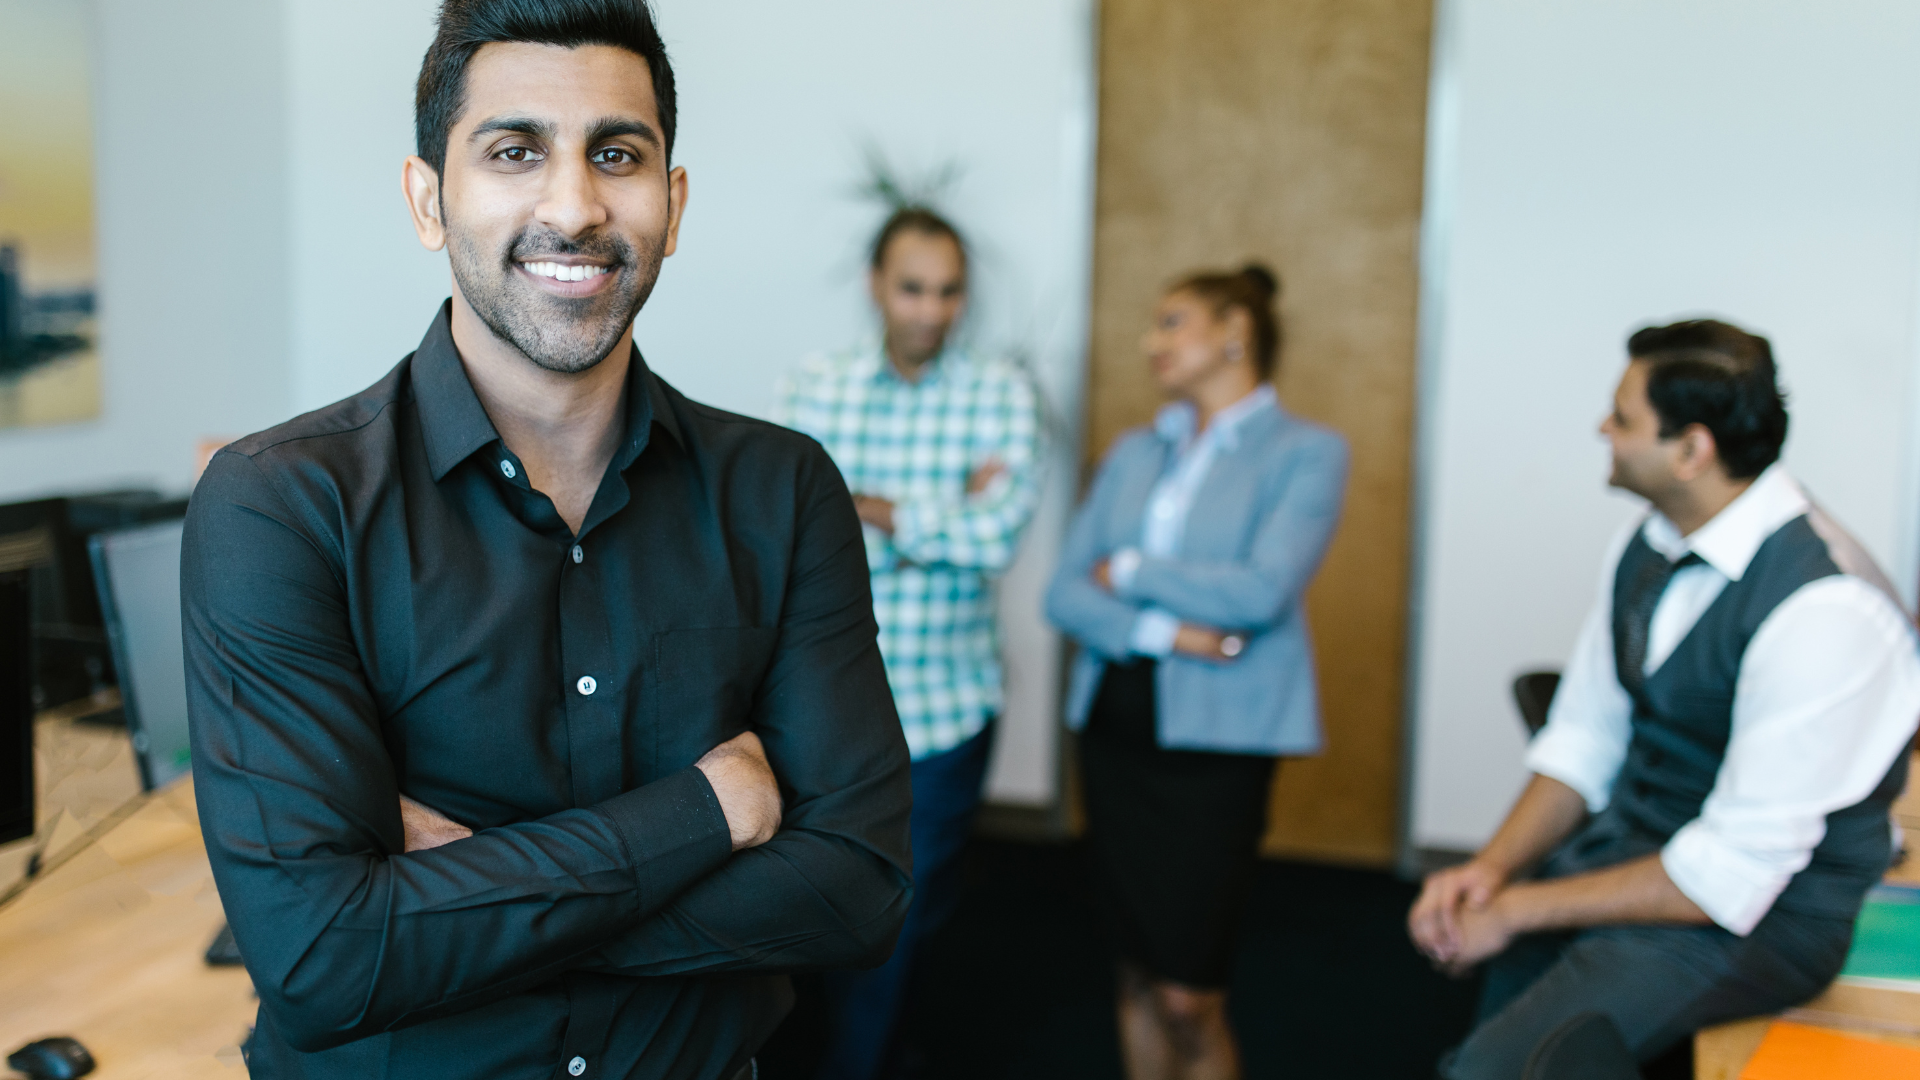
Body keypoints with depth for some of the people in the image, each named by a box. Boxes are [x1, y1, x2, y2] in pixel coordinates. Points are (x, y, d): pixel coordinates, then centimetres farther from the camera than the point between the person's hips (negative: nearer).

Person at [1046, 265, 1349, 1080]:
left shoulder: (1306, 453, -3)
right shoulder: (1134, 453, 13)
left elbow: (1261, 593, -17)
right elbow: (1066, 591, 4)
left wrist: (1131, 570, -5)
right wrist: (1161, 631, -13)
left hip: (1216, 737, -5)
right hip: (1116, 724, 5)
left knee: (1189, 997, -4)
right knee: (1139, 976, 13)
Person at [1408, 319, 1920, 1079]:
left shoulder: (1824, 609, -25)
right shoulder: (1648, 545, -1)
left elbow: (1732, 874, -23)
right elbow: (1583, 739, 7)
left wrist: (1517, 909, -19)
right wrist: (1493, 867, -9)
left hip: (1756, 908, -8)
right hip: (1631, 841, 8)